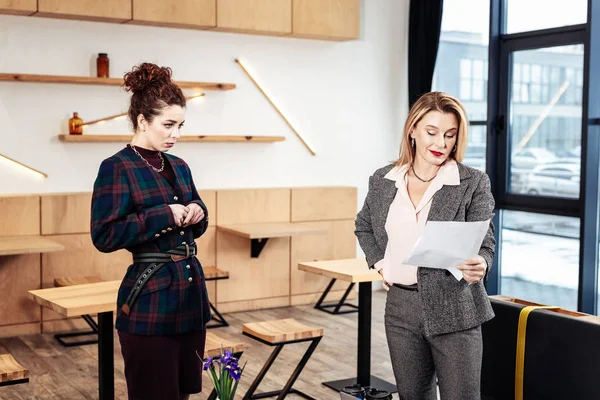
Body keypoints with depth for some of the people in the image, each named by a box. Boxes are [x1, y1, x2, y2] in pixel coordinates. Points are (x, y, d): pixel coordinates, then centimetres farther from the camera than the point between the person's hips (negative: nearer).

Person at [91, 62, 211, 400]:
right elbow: (104, 236, -18)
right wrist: (164, 215, -19)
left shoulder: (180, 167, 11)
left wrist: (197, 214, -2)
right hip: (149, 302, -7)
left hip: (191, 294, 7)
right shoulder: (117, 168, -10)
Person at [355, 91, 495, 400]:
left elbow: (485, 243, -7)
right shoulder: (382, 180, 4)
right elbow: (363, 226, 21)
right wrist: (378, 263, 7)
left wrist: (479, 266, -29)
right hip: (401, 306, 4)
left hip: (454, 310, -3)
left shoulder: (473, 183, -6)